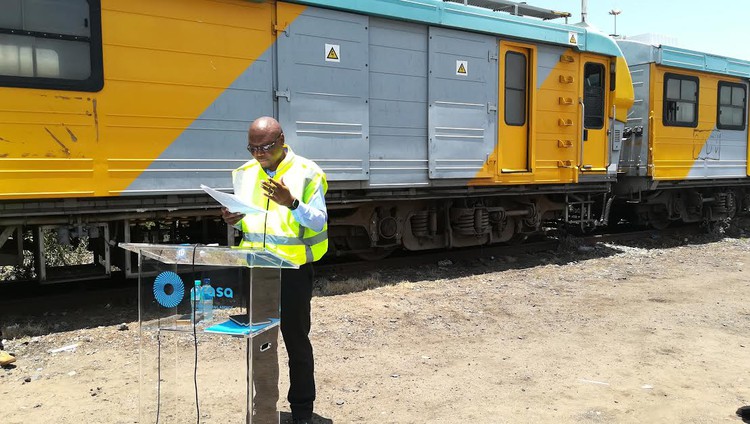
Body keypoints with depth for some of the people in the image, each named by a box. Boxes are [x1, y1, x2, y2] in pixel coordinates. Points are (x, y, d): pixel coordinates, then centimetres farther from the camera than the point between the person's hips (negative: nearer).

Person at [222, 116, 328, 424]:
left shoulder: (306, 173, -7)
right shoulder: (245, 173, 9)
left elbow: (319, 222, -11)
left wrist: (292, 203, -27)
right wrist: (234, 220, -6)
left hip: (293, 269, -5)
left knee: (296, 339, 5)